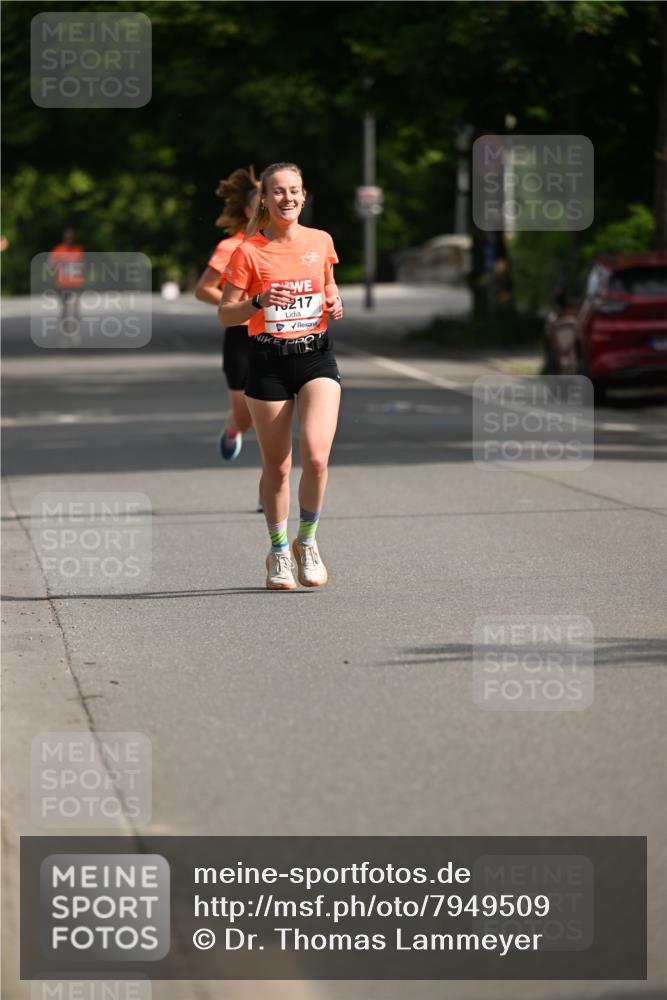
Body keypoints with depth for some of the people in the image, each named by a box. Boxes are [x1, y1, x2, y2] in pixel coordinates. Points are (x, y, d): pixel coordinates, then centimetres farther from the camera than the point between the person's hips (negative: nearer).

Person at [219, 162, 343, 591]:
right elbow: (226, 314, -3)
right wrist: (259, 301, -21)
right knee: (277, 465, 4)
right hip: (269, 361, -1)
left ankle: (307, 541, 7)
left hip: (317, 356, 1)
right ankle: (279, 553, 22)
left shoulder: (321, 242, 5)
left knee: (316, 456, -15)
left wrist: (334, 303, 1)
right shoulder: (249, 252, -5)